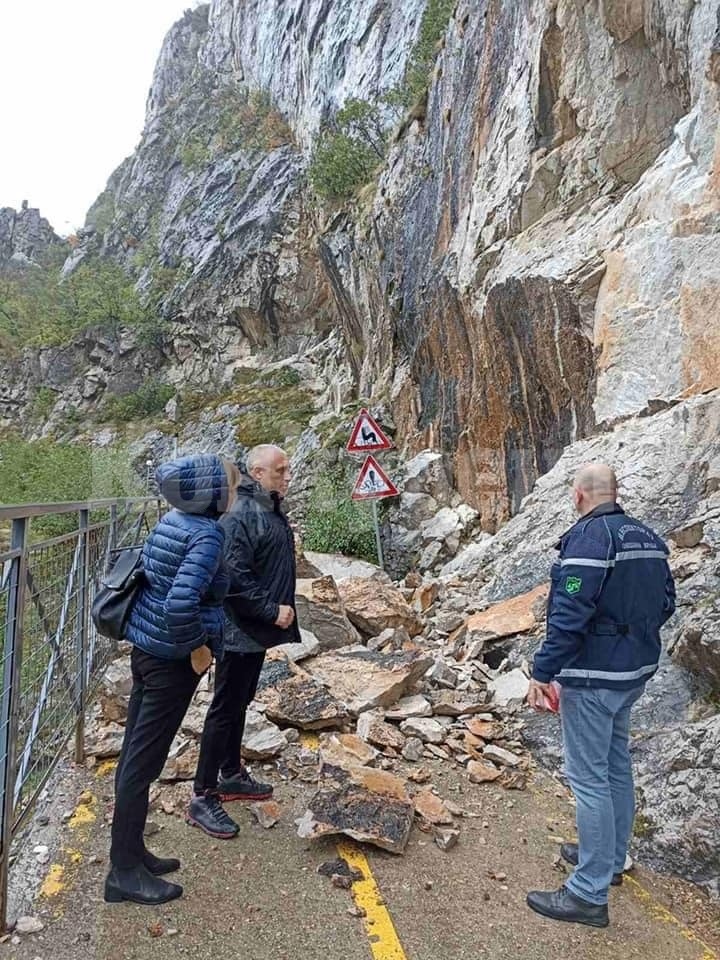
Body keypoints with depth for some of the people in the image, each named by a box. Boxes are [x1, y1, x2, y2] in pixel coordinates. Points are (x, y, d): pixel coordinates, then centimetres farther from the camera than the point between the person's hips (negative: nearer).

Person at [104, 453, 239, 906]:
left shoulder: (171, 522, 5)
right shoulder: (208, 533, -21)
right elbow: (181, 602, -33)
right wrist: (198, 647, -17)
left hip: (147, 647, 9)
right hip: (173, 658, -9)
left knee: (135, 754, 17)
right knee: (144, 761, 4)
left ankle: (131, 853, 34)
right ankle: (124, 872, 20)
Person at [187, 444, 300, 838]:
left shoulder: (271, 511, 10)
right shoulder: (242, 516, -21)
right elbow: (234, 577, -27)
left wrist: (280, 613, 16)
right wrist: (272, 611, -21)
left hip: (258, 630, 9)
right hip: (239, 631, -9)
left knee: (240, 704, 20)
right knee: (224, 710, 0)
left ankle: (231, 775, 35)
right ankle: (202, 798, 12)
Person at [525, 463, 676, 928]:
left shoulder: (588, 537, -20)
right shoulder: (648, 537, 6)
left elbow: (569, 614, -24)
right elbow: (665, 602, 13)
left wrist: (542, 673, -18)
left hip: (593, 676, -9)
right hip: (635, 672, 9)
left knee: (589, 777, -1)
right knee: (617, 766, 21)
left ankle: (590, 894, 9)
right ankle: (611, 858, 38)